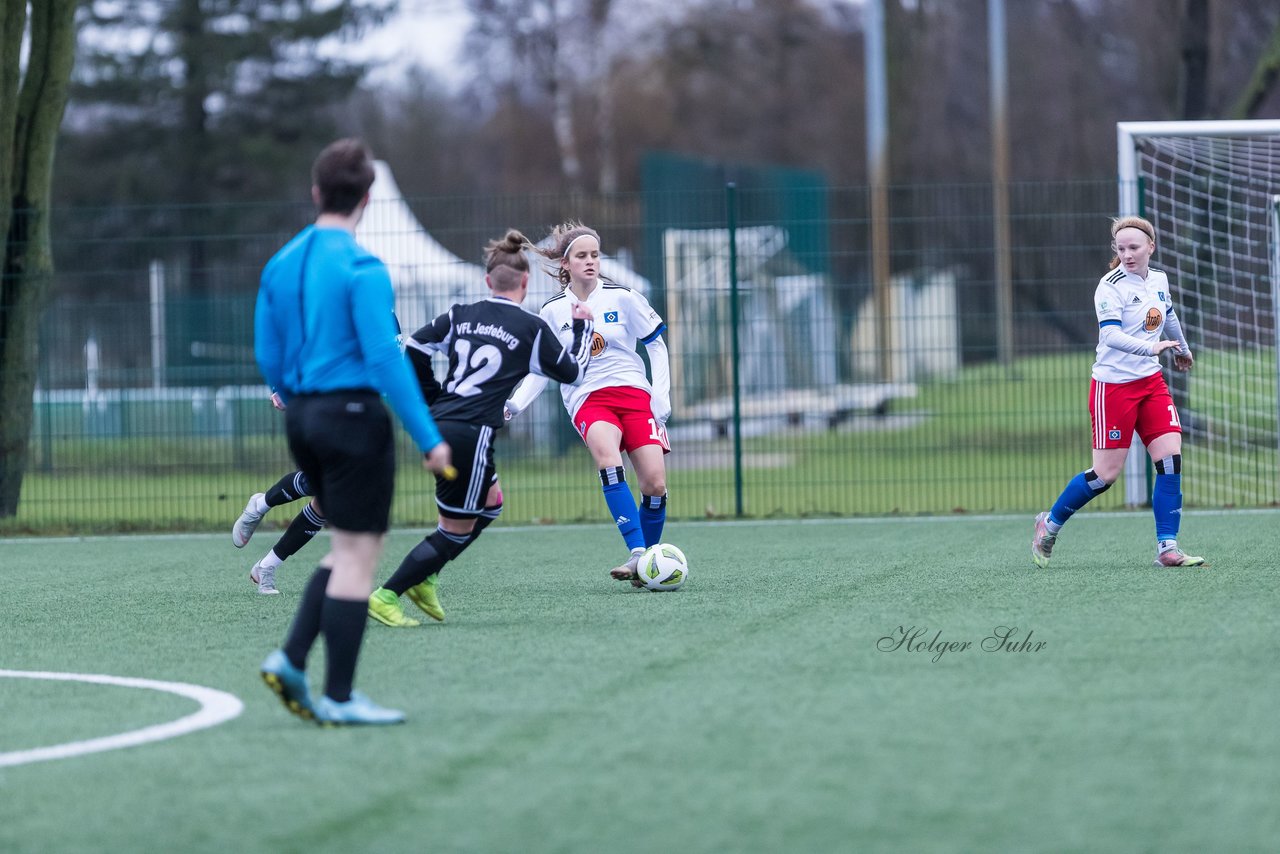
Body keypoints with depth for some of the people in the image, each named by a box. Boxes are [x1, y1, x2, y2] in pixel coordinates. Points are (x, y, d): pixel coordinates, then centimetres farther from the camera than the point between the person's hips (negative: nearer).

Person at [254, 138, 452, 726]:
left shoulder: (280, 265, 8)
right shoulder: (361, 268, -13)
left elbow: (268, 358, 12)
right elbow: (385, 358, -18)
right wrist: (428, 438, -15)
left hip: (302, 418, 8)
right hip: (353, 415, -8)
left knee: (348, 548, 18)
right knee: (357, 554, -1)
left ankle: (291, 659, 5)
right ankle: (339, 698, 0)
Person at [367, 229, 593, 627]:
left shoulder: (461, 316, 11)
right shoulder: (531, 329, -1)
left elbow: (415, 347, 5)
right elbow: (572, 371, 10)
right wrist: (581, 326, 26)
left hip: (438, 426, 7)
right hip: (471, 435, -7)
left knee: (490, 504, 26)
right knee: (457, 529, 2)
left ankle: (422, 579, 19)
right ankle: (386, 597, -4)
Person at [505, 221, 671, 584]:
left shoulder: (621, 297, 2)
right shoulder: (553, 311, 6)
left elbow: (656, 345, 10)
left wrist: (662, 395, 0)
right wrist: (515, 404, 0)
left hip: (634, 392, 1)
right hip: (588, 400, -1)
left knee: (655, 484, -12)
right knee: (607, 455, -34)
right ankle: (636, 554, -38)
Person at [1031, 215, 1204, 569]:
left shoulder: (1159, 279, 7)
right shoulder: (1111, 287, -15)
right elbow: (1110, 335, -29)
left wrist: (1182, 348, 44)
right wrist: (1150, 347, -43)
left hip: (1151, 381, 6)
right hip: (1113, 385, -6)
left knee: (1171, 457, -8)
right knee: (1106, 474, -3)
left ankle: (1167, 549, -4)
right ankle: (1050, 523, 20)